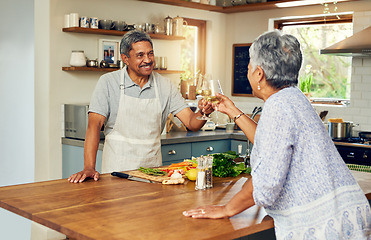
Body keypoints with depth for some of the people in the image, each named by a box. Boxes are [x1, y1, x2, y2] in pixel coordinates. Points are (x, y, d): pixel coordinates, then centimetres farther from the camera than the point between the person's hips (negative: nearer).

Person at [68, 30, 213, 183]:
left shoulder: (164, 86, 5)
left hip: (152, 169, 2)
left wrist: (203, 113, -21)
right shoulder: (108, 82, -2)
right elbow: (94, 124, -9)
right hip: (117, 170, -2)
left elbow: (191, 123, 2)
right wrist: (89, 167, -20)